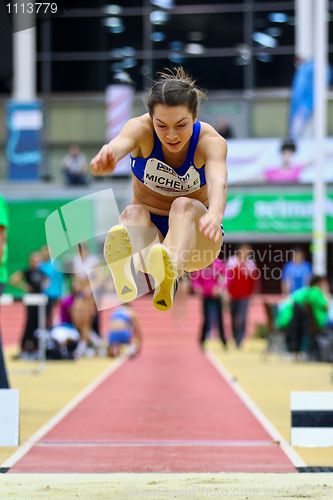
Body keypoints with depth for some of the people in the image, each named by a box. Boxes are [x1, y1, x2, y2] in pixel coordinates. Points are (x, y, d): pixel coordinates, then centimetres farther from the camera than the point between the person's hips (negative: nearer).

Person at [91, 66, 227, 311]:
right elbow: (120, 144, -41)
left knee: (184, 206, -35)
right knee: (133, 212, -34)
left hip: (193, 237, -1)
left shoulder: (211, 141, -18)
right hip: (149, 229, 1)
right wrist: (108, 155, -67)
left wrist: (215, 214, -64)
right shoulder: (141, 129, -16)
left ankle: (170, 272, -68)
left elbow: (218, 181, -40)